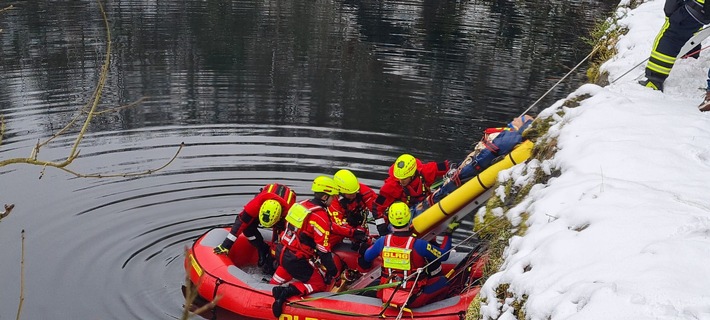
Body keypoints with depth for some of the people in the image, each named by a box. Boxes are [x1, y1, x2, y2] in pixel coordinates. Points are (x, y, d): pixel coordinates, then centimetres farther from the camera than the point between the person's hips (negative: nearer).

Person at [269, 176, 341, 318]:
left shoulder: (301, 204, 4)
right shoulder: (320, 217, -20)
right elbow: (323, 249, -20)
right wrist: (331, 269, -9)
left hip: (282, 251, 8)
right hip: (296, 260, -8)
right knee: (319, 283, 3)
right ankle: (287, 291, -14)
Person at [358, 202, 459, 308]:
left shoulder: (383, 241, -9)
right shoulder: (418, 244, -20)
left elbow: (365, 258, 10)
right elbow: (443, 255, -5)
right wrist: (449, 233, 7)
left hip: (386, 296, 3)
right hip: (413, 299, -3)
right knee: (443, 280, 10)